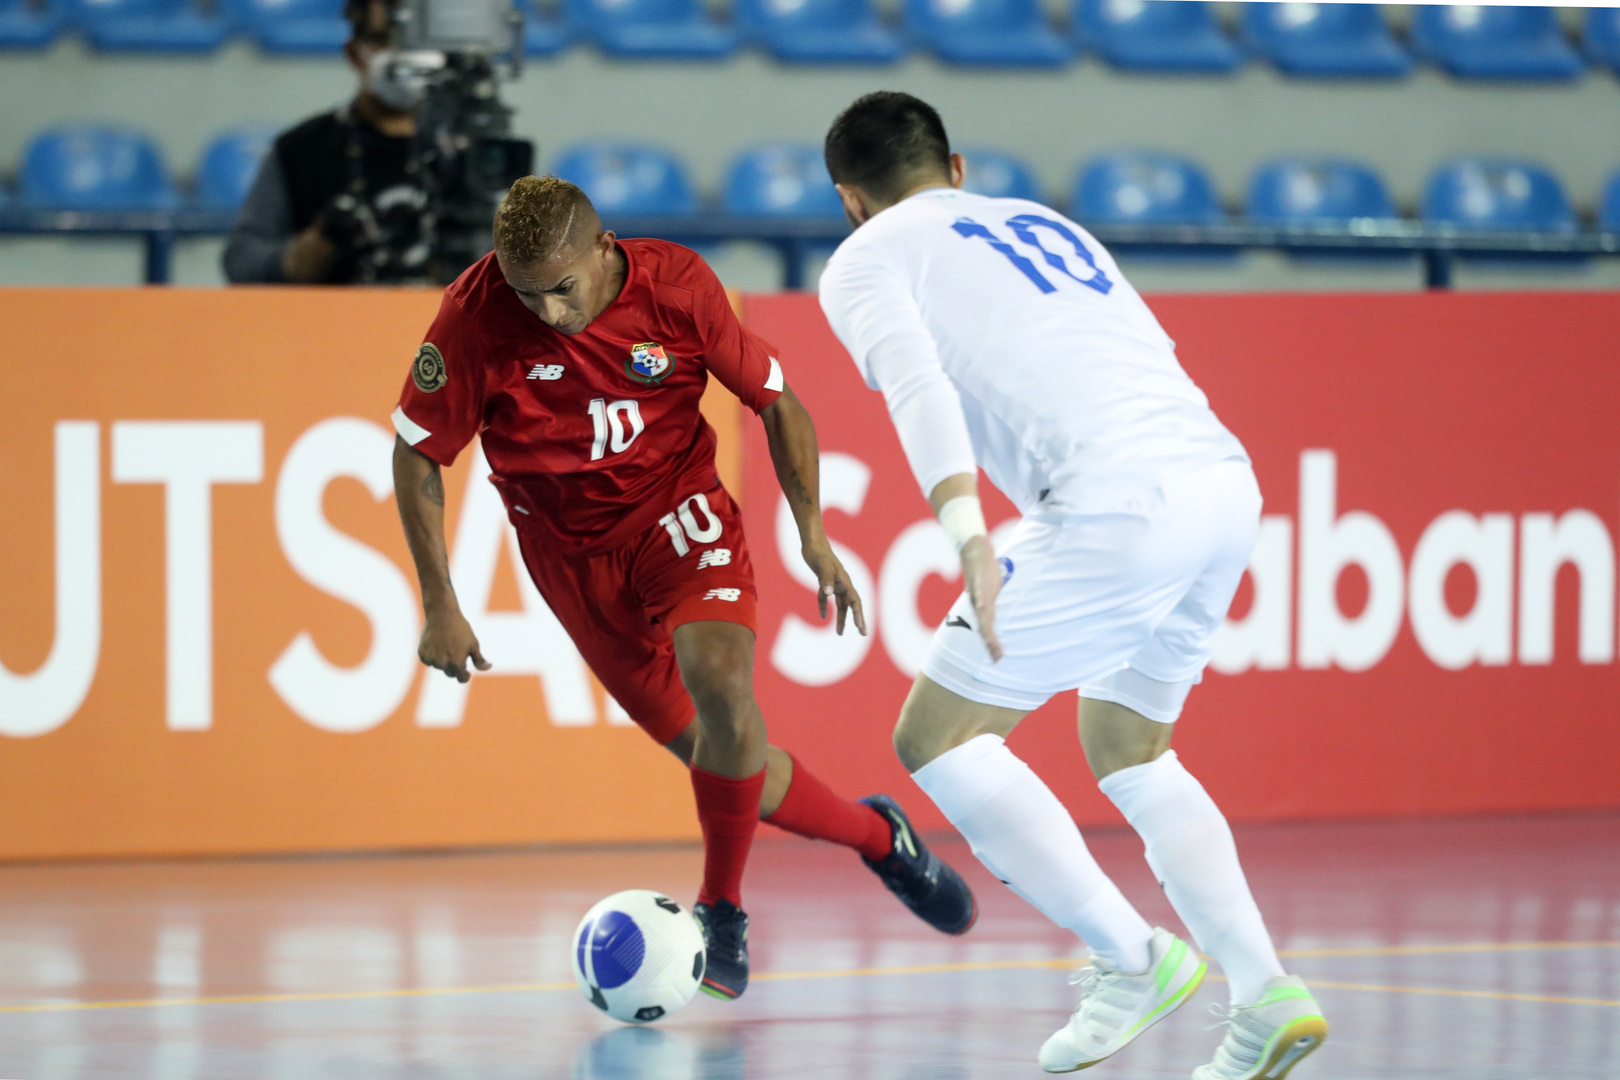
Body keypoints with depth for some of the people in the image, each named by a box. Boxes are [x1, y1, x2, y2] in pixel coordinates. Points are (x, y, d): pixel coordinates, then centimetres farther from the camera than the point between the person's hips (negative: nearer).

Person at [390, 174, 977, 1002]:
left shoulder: (676, 286, -18)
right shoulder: (473, 316, -21)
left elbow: (775, 399, -3)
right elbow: (416, 456, -8)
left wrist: (813, 536, -9)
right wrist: (439, 607, -9)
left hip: (677, 512, -1)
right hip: (571, 552, 1)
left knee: (720, 680, -28)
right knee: (724, 758, 2)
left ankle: (722, 913, -10)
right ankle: (875, 836, 28)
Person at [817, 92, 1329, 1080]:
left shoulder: (866, 261, 11)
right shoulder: (1043, 223, 31)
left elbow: (919, 385, -9)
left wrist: (966, 532, -23)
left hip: (1119, 506, -7)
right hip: (1227, 479, 7)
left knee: (937, 739, 8)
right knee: (1129, 751, 25)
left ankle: (1132, 957, 5)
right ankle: (1265, 994, 10)